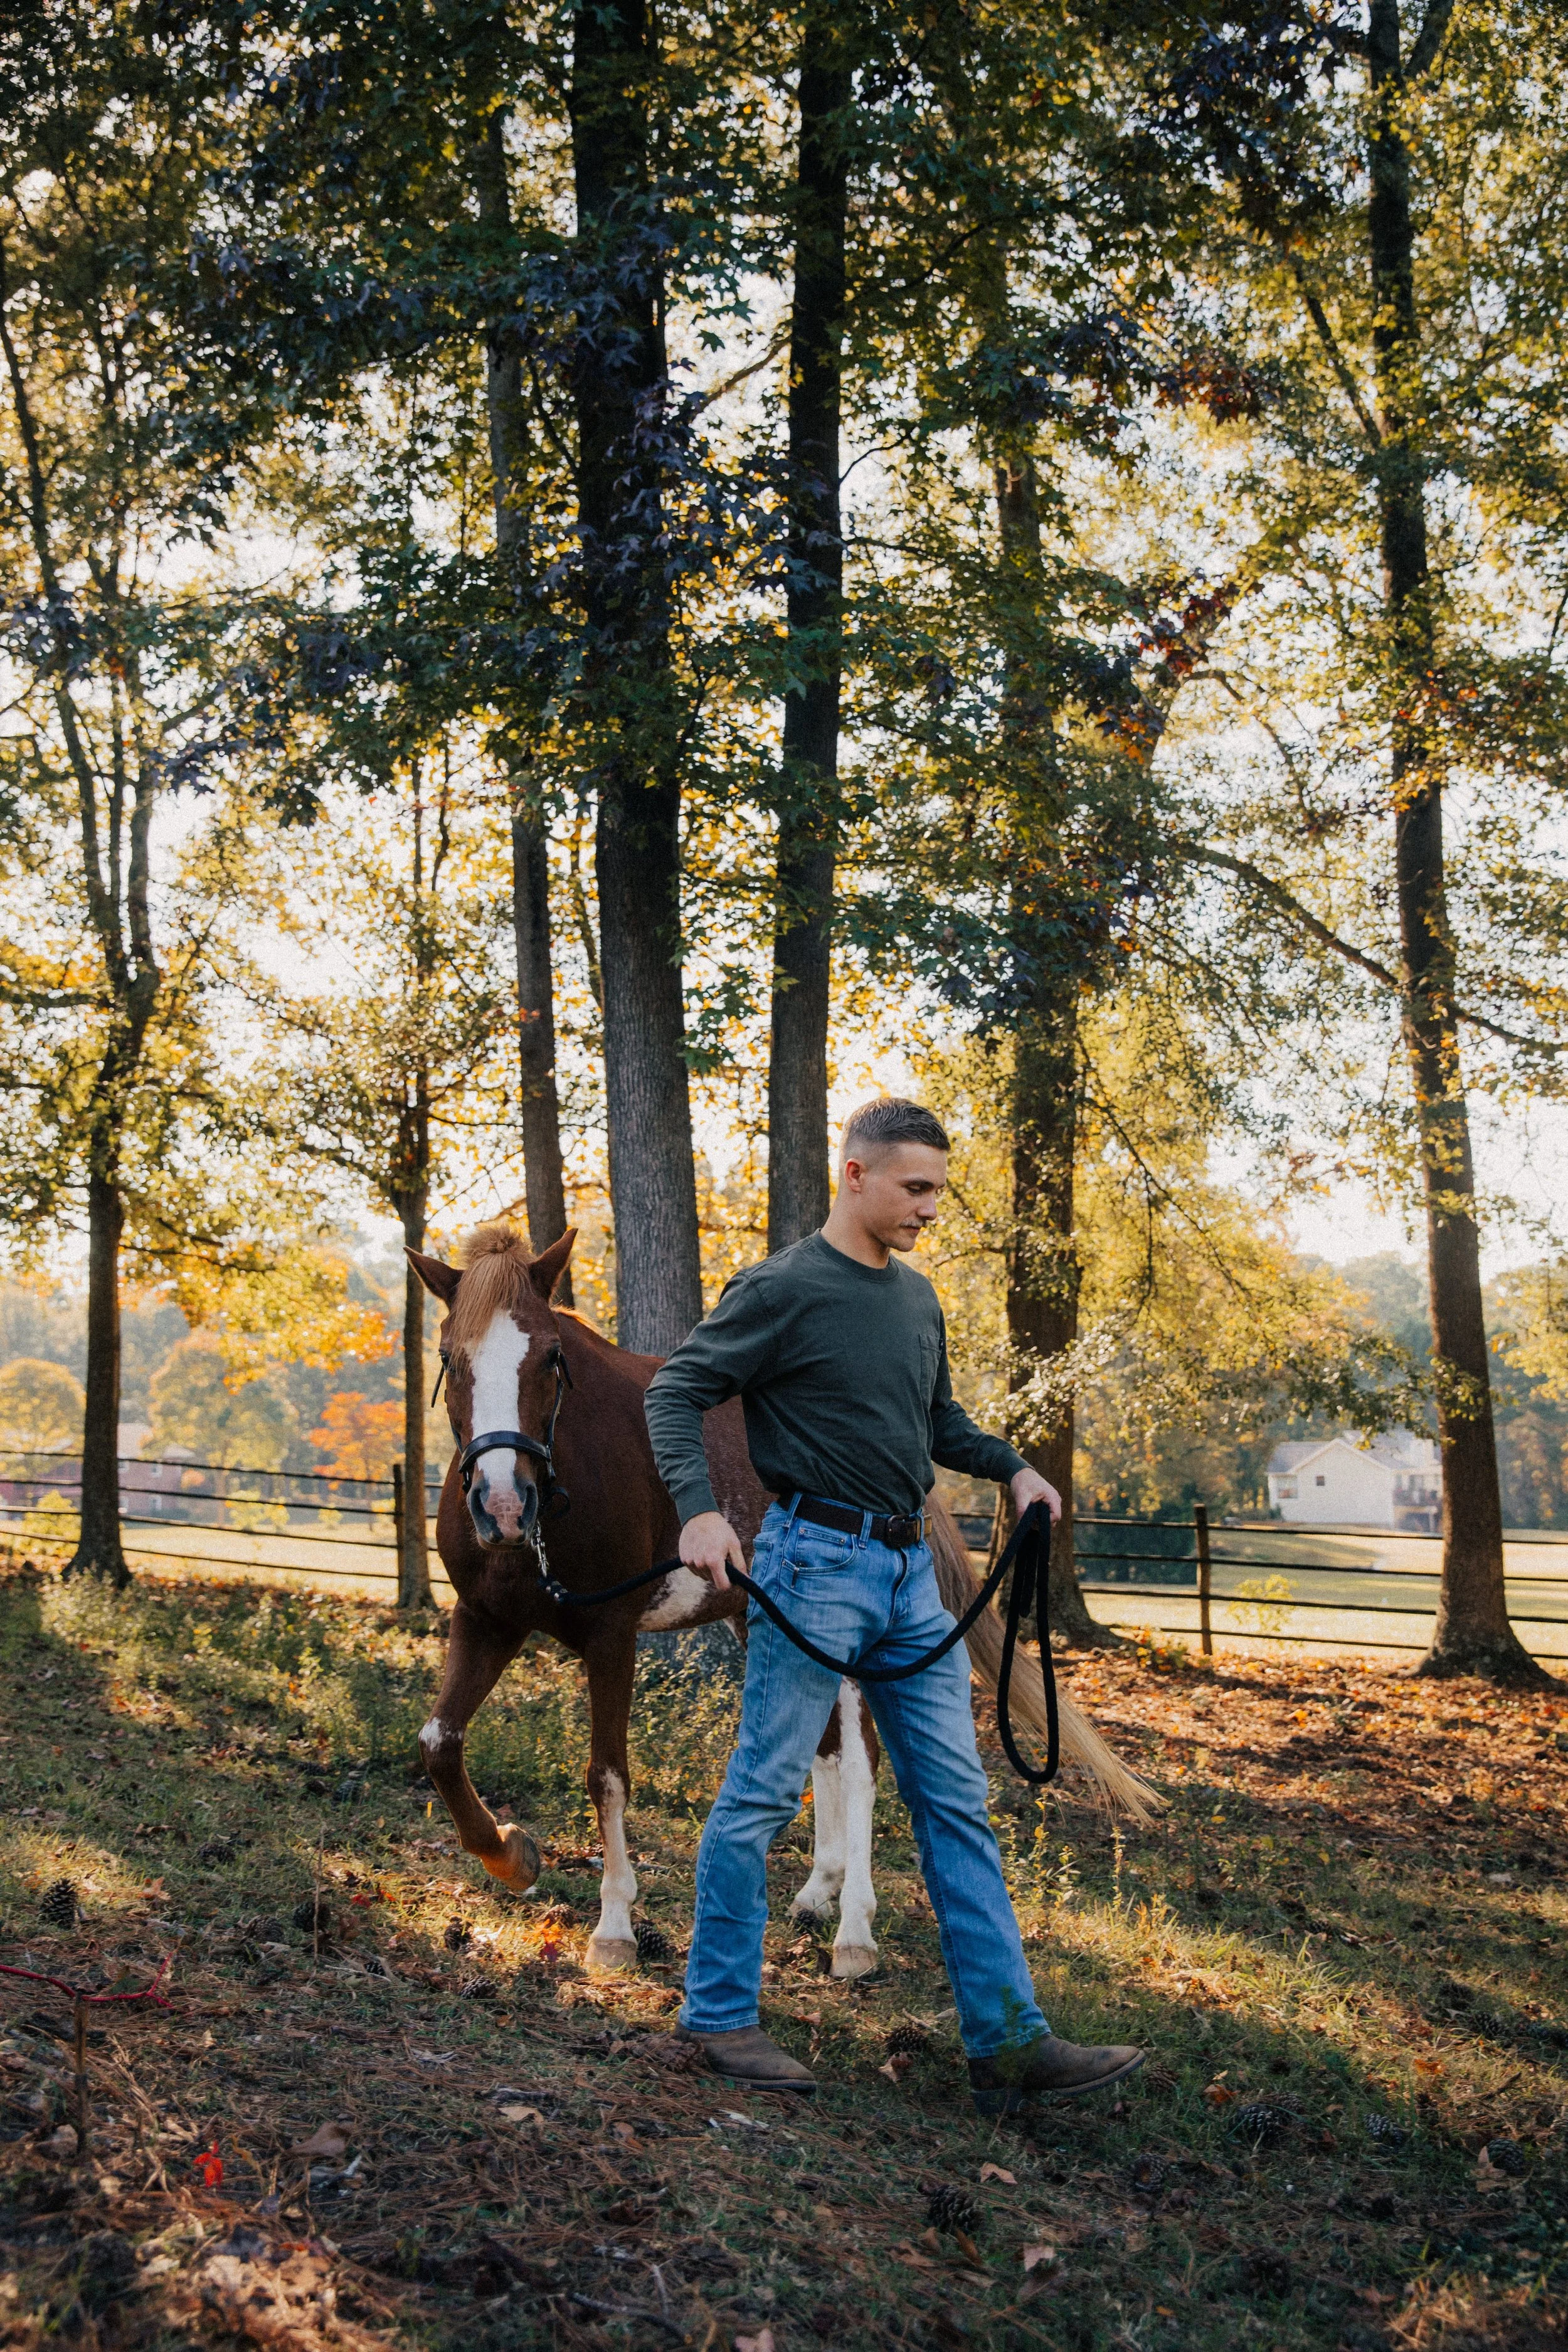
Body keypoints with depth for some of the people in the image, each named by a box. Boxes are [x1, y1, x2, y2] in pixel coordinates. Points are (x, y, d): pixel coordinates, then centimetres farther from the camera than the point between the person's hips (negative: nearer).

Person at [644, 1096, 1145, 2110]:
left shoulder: (918, 1299, 14)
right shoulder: (783, 1290, -9)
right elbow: (678, 1392, -9)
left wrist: (1012, 1465, 9)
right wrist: (700, 1509, -23)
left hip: (911, 1569, 8)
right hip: (817, 1563, -7)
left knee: (958, 1804, 5)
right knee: (763, 1795, 1)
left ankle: (1010, 2041, 8)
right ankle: (721, 2015, 15)